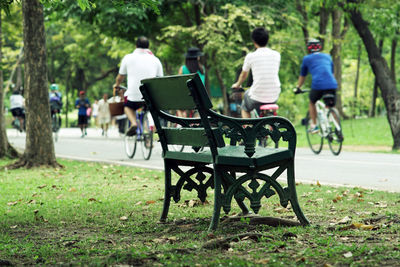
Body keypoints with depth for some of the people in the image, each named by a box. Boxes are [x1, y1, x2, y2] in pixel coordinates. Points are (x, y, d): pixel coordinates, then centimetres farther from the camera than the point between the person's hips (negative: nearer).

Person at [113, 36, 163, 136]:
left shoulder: (128, 58, 8)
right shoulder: (155, 60, 12)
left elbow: (120, 77, 19)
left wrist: (116, 85, 42)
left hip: (134, 95, -1)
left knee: (128, 106, 29)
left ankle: (133, 123, 0)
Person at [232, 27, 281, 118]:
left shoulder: (250, 56, -4)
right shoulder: (276, 55, 4)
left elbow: (243, 75, 14)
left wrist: (237, 85, 37)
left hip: (257, 97, -3)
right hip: (274, 97, 3)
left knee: (244, 108, 29)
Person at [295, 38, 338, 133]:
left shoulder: (307, 59, 18)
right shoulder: (327, 56, 26)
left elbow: (302, 76, 26)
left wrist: (298, 88, 40)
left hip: (317, 84, -2)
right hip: (332, 84, 2)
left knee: (312, 102, 24)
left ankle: (314, 125, 16)